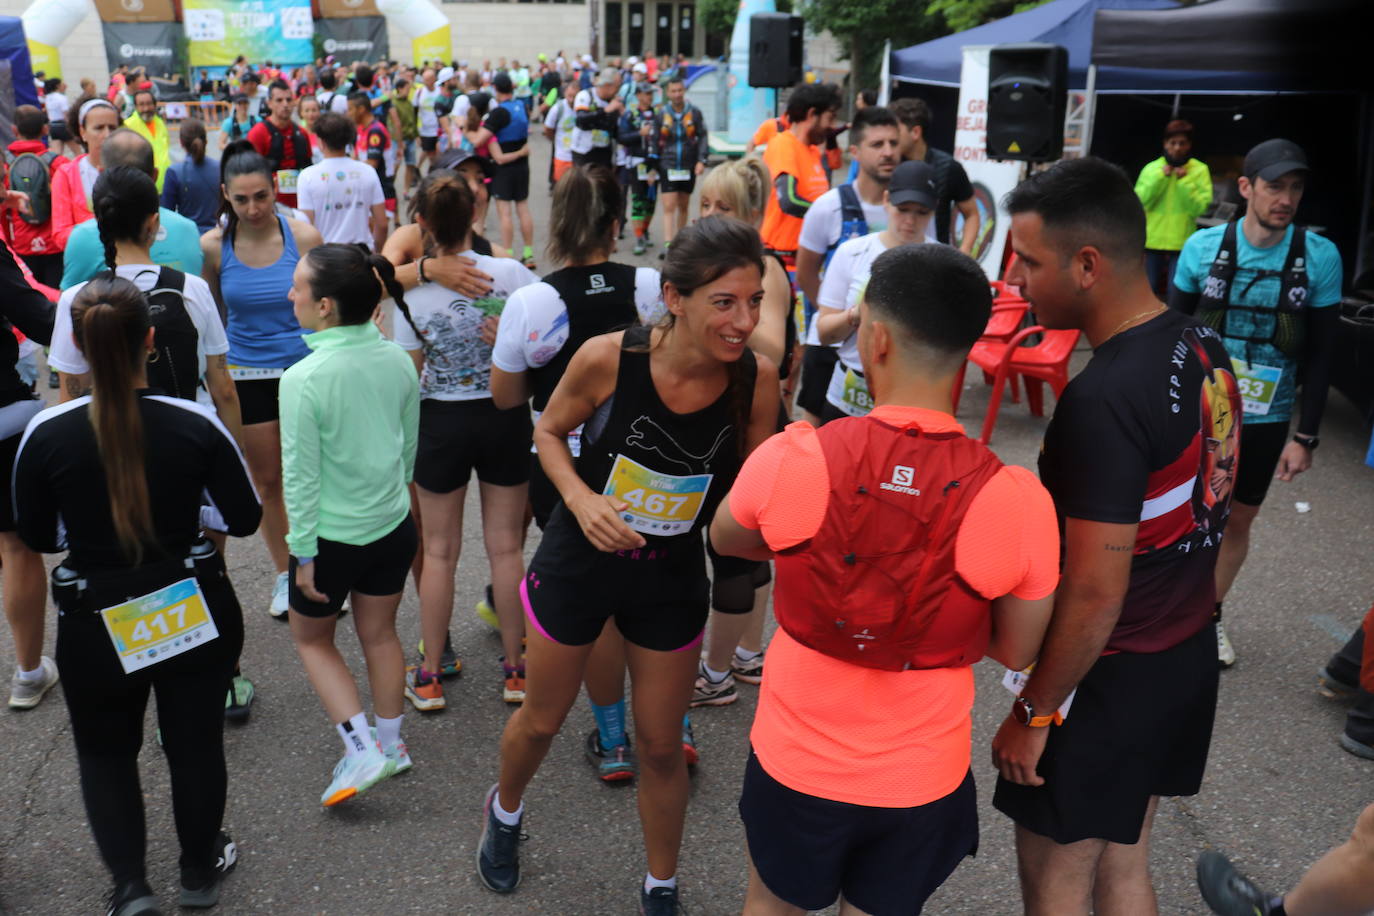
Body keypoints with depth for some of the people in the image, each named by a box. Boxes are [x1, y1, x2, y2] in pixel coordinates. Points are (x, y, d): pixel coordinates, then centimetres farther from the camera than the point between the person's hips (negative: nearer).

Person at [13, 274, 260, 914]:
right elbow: (244, 519, -7)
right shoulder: (195, 425, -18)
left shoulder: (46, 434, -16)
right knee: (195, 742, 20)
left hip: (96, 622, 0)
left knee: (104, 749, 24)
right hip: (195, 613, 1)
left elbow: (37, 537, -1)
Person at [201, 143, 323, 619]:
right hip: (247, 376, 2)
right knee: (268, 481, 12)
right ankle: (284, 575, 29)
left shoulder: (303, 236, -9)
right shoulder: (213, 245, -6)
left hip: (303, 367, -1)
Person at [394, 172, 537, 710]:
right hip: (505, 417, 1)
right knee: (506, 545, 13)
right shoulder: (509, 273, -13)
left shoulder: (412, 294, -12)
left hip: (442, 423, -1)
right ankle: (516, 668, 24)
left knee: (439, 550, 13)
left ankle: (429, 676, 23)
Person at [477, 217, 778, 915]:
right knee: (541, 721, 20)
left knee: (662, 745, 15)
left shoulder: (756, 380, -19)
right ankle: (505, 808, 57)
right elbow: (549, 431, -6)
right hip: (579, 562, -1)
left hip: (672, 576, 1)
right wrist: (581, 499, -23)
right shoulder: (608, 358, -25)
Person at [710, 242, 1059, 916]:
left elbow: (725, 540, 1)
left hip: (797, 758, 0)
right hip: (922, 778, 1)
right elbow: (1016, 652, -5)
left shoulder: (791, 459, -22)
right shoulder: (1017, 501, -21)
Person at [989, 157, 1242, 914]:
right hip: (1185, 652, 8)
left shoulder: (1103, 400, -28)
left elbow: (1094, 594, -26)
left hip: (1110, 673, -8)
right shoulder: (1203, 347, -1)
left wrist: (1034, 712, -13)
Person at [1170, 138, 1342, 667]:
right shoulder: (1204, 247, -8)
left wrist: (1306, 436, -3)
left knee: (1238, 521, 14)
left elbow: (1320, 356, -2)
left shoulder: (1320, 258, -8)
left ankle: (1211, 615, 35)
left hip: (1265, 420, 1)